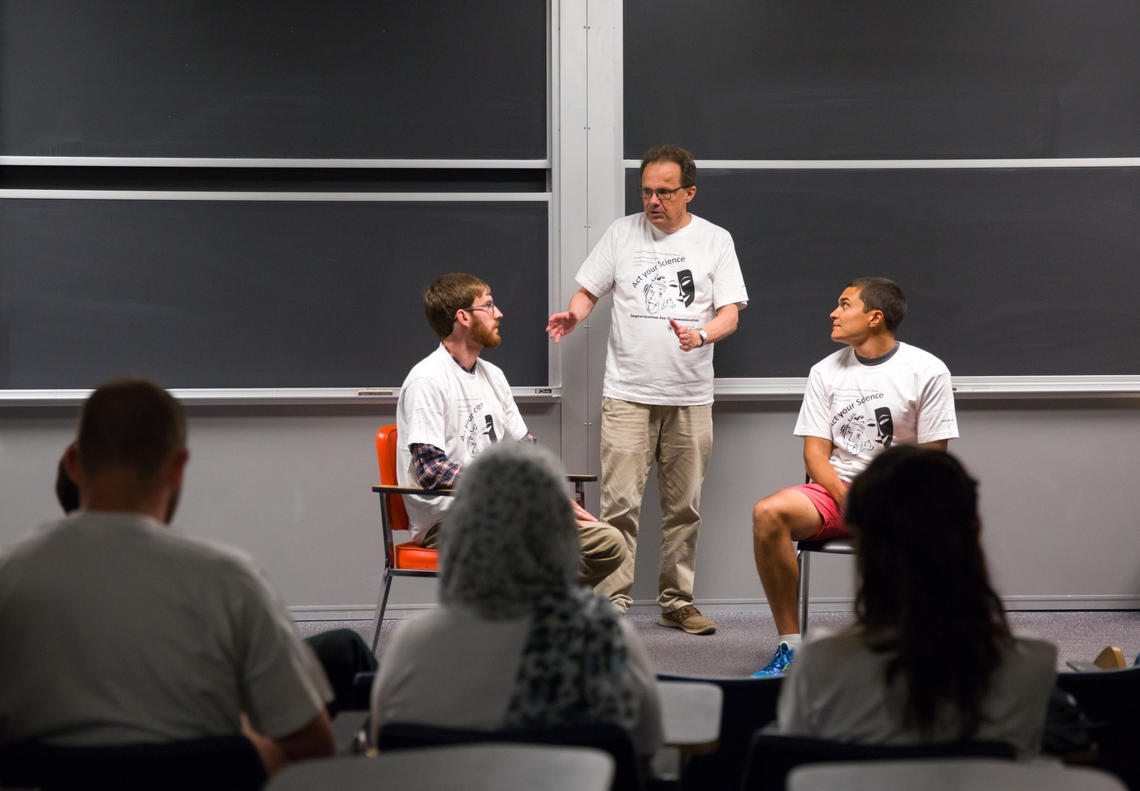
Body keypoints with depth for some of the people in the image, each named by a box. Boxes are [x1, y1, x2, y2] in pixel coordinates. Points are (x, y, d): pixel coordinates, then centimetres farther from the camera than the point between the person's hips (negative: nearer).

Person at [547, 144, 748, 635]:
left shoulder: (715, 240, 5)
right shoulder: (623, 233, 8)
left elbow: (730, 314, -1)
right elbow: (589, 291, 12)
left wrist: (701, 335, -21)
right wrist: (574, 315, -11)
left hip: (690, 397, 1)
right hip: (627, 394, -1)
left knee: (684, 506, 7)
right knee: (620, 503, -8)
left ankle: (677, 601, 17)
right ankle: (613, 602, -4)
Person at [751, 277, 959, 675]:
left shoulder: (927, 370, -1)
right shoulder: (826, 371, 10)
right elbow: (815, 452, 5)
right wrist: (849, 500, -14)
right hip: (835, 490, 3)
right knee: (767, 514, -28)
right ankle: (789, 644, -20)